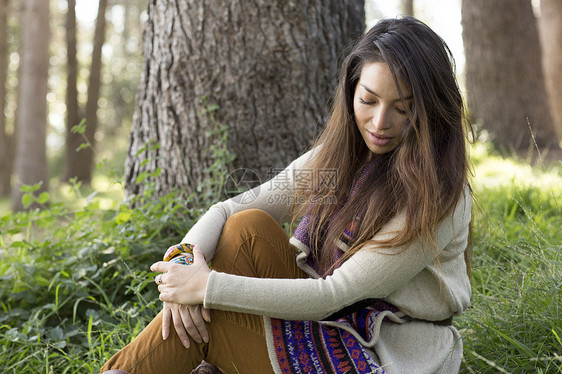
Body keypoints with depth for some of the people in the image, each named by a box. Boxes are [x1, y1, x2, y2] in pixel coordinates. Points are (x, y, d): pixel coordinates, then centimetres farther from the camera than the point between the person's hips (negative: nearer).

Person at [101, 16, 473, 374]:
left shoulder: (438, 194, -18)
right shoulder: (334, 157, 3)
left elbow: (336, 295, -23)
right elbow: (229, 210, 0)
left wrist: (207, 287, -22)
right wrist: (187, 255, -22)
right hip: (321, 321, 6)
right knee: (248, 226, -16)